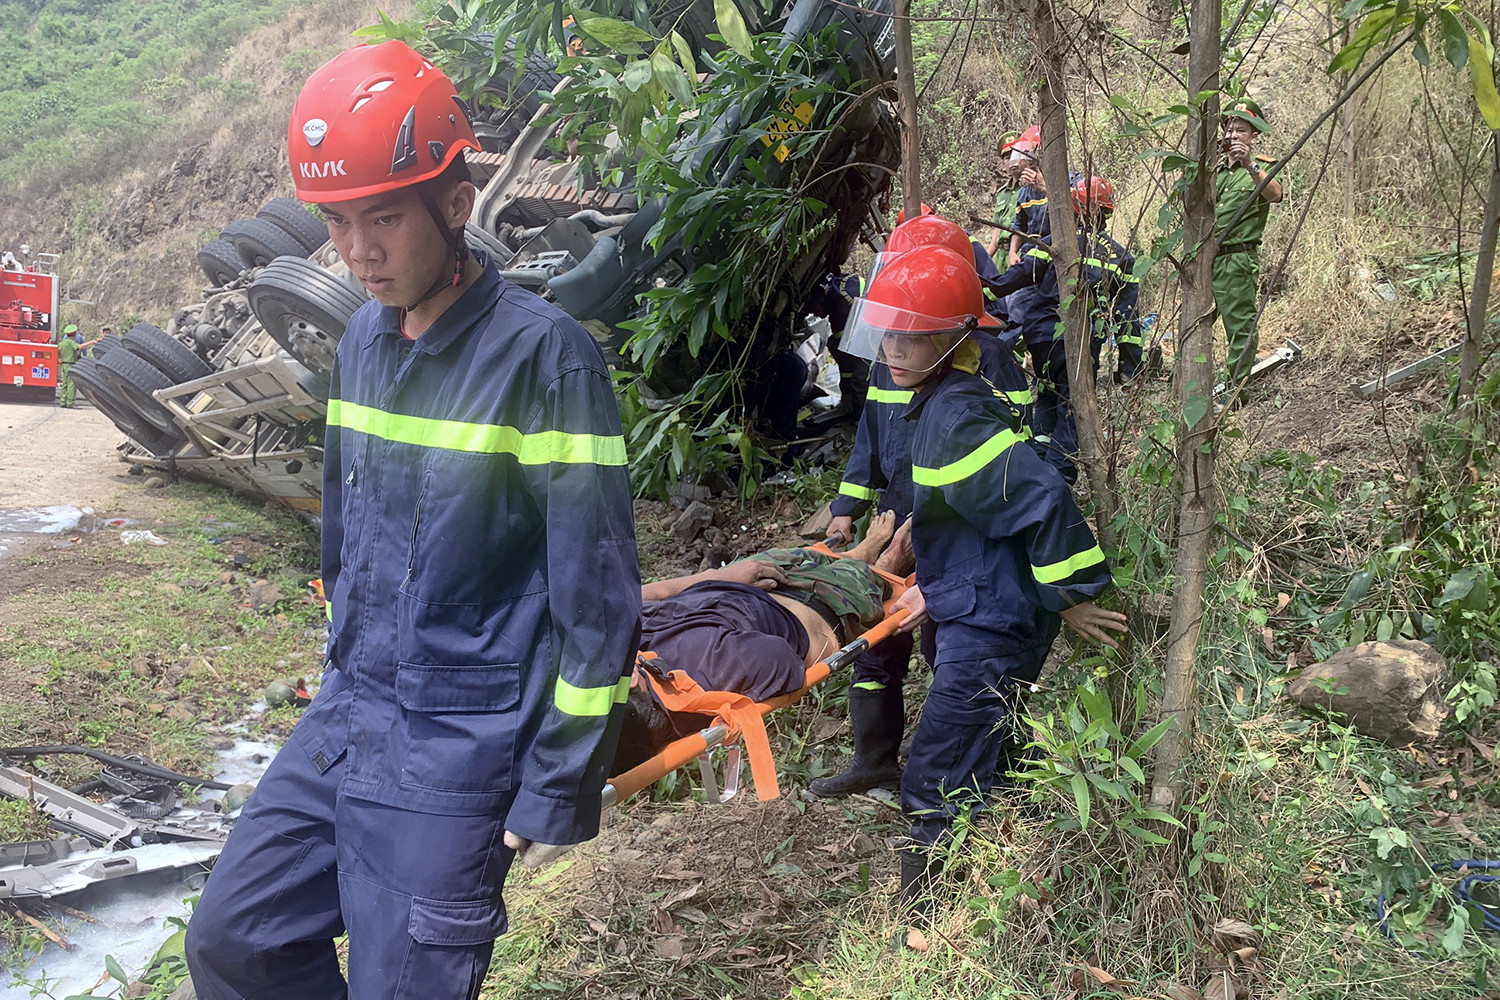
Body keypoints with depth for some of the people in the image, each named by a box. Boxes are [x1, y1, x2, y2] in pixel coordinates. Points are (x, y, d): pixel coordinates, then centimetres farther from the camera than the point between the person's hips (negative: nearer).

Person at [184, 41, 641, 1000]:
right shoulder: (364, 338, 5)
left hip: (458, 750, -7)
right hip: (347, 718, 7)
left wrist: (560, 786, -14)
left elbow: (597, 593, -17)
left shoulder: (543, 354, -18)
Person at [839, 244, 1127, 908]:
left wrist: (1071, 598, -21)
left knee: (936, 791, -4)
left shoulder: (957, 416, -23)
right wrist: (935, 590, 16)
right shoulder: (938, 404, 9)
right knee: (985, 769, 23)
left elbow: (1041, 499, -29)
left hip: (990, 629, -11)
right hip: (977, 613, 11)